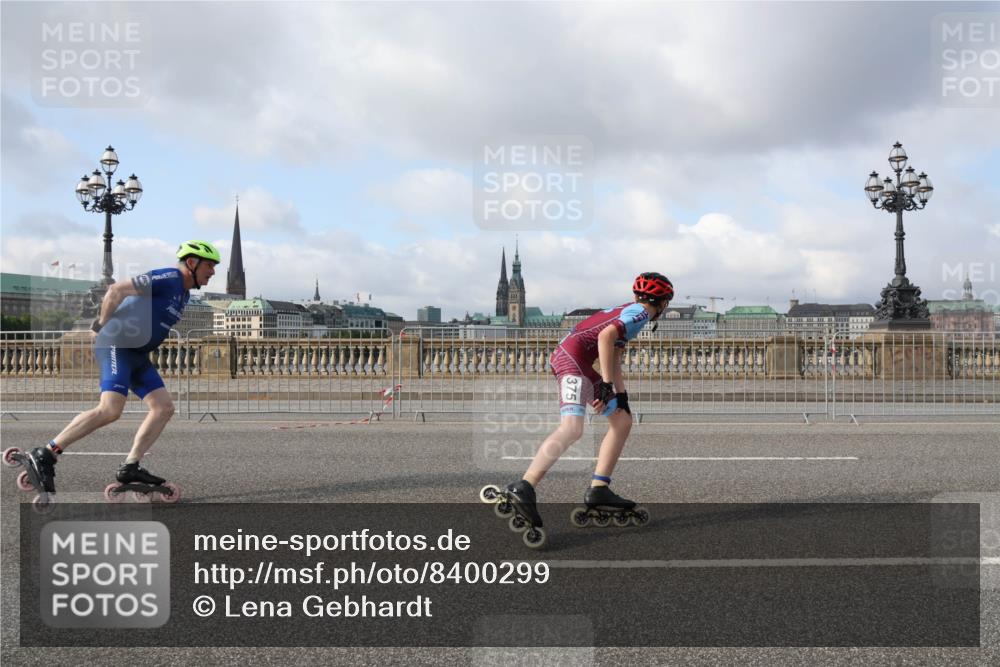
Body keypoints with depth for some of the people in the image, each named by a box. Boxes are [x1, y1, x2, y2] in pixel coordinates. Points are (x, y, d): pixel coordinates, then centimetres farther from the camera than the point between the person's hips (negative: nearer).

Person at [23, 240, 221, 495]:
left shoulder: (184, 294, 17)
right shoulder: (168, 278, -14)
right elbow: (117, 290, -19)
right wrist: (102, 326, -11)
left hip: (138, 355, 10)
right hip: (117, 346, -10)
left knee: (164, 407, 1)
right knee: (110, 410, -21)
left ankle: (130, 467, 1)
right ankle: (45, 455, -16)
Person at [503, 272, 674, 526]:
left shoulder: (627, 311, 27)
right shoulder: (640, 312, -3)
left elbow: (614, 360, 26)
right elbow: (605, 336, -20)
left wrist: (622, 397, 19)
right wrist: (607, 384, -20)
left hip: (579, 362, 11)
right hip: (572, 356, -11)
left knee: (623, 420, 15)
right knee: (572, 428, -26)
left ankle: (598, 490, 12)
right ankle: (524, 487, -36)